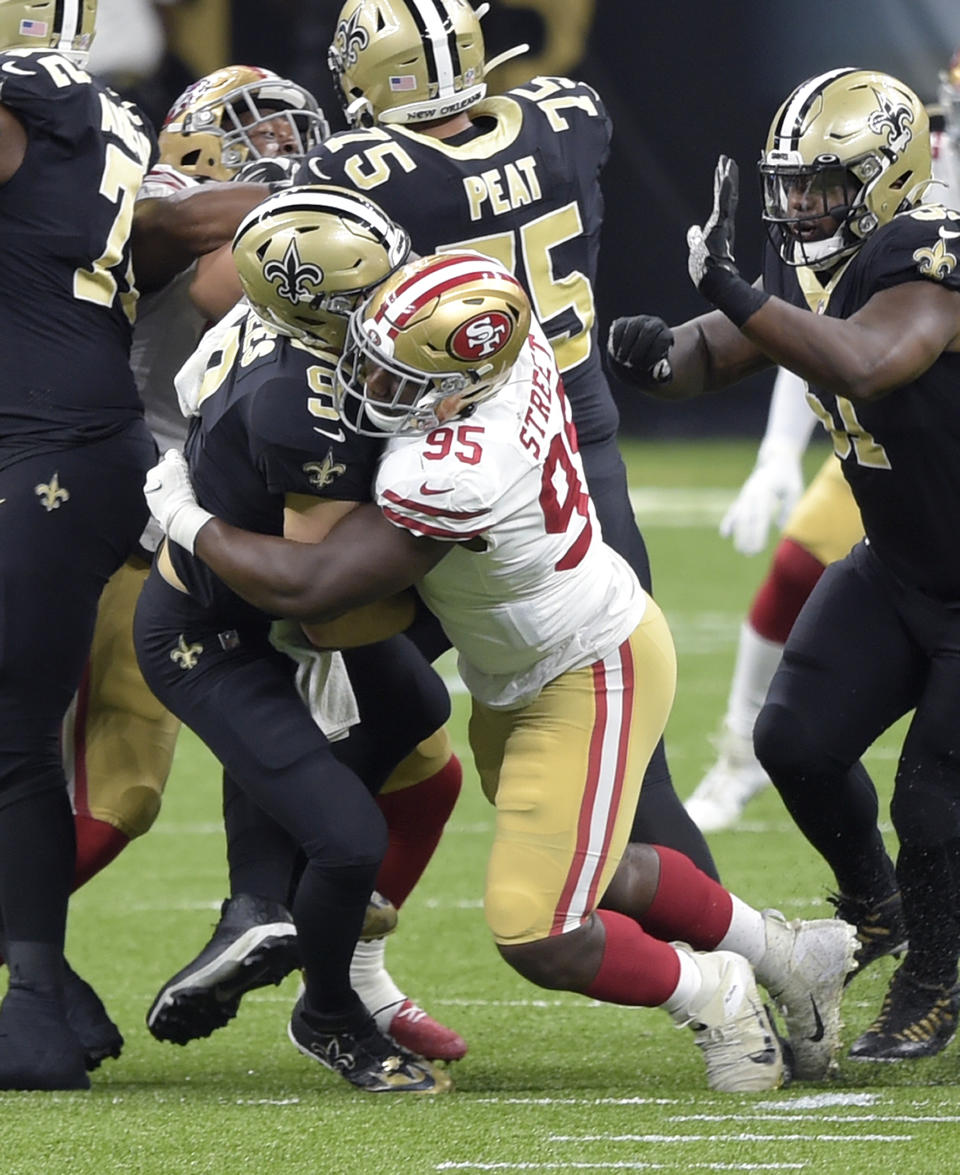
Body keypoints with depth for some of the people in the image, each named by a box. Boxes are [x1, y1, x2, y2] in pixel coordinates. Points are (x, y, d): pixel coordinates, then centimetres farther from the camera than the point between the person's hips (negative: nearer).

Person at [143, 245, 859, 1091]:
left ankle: (709, 994, 16)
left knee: (537, 937, -8)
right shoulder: (513, 343, -16)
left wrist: (185, 519, -18)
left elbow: (308, 590, -31)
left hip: (591, 680, -9)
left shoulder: (452, 474, -38)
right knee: (595, 877, 24)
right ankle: (790, 954, 40)